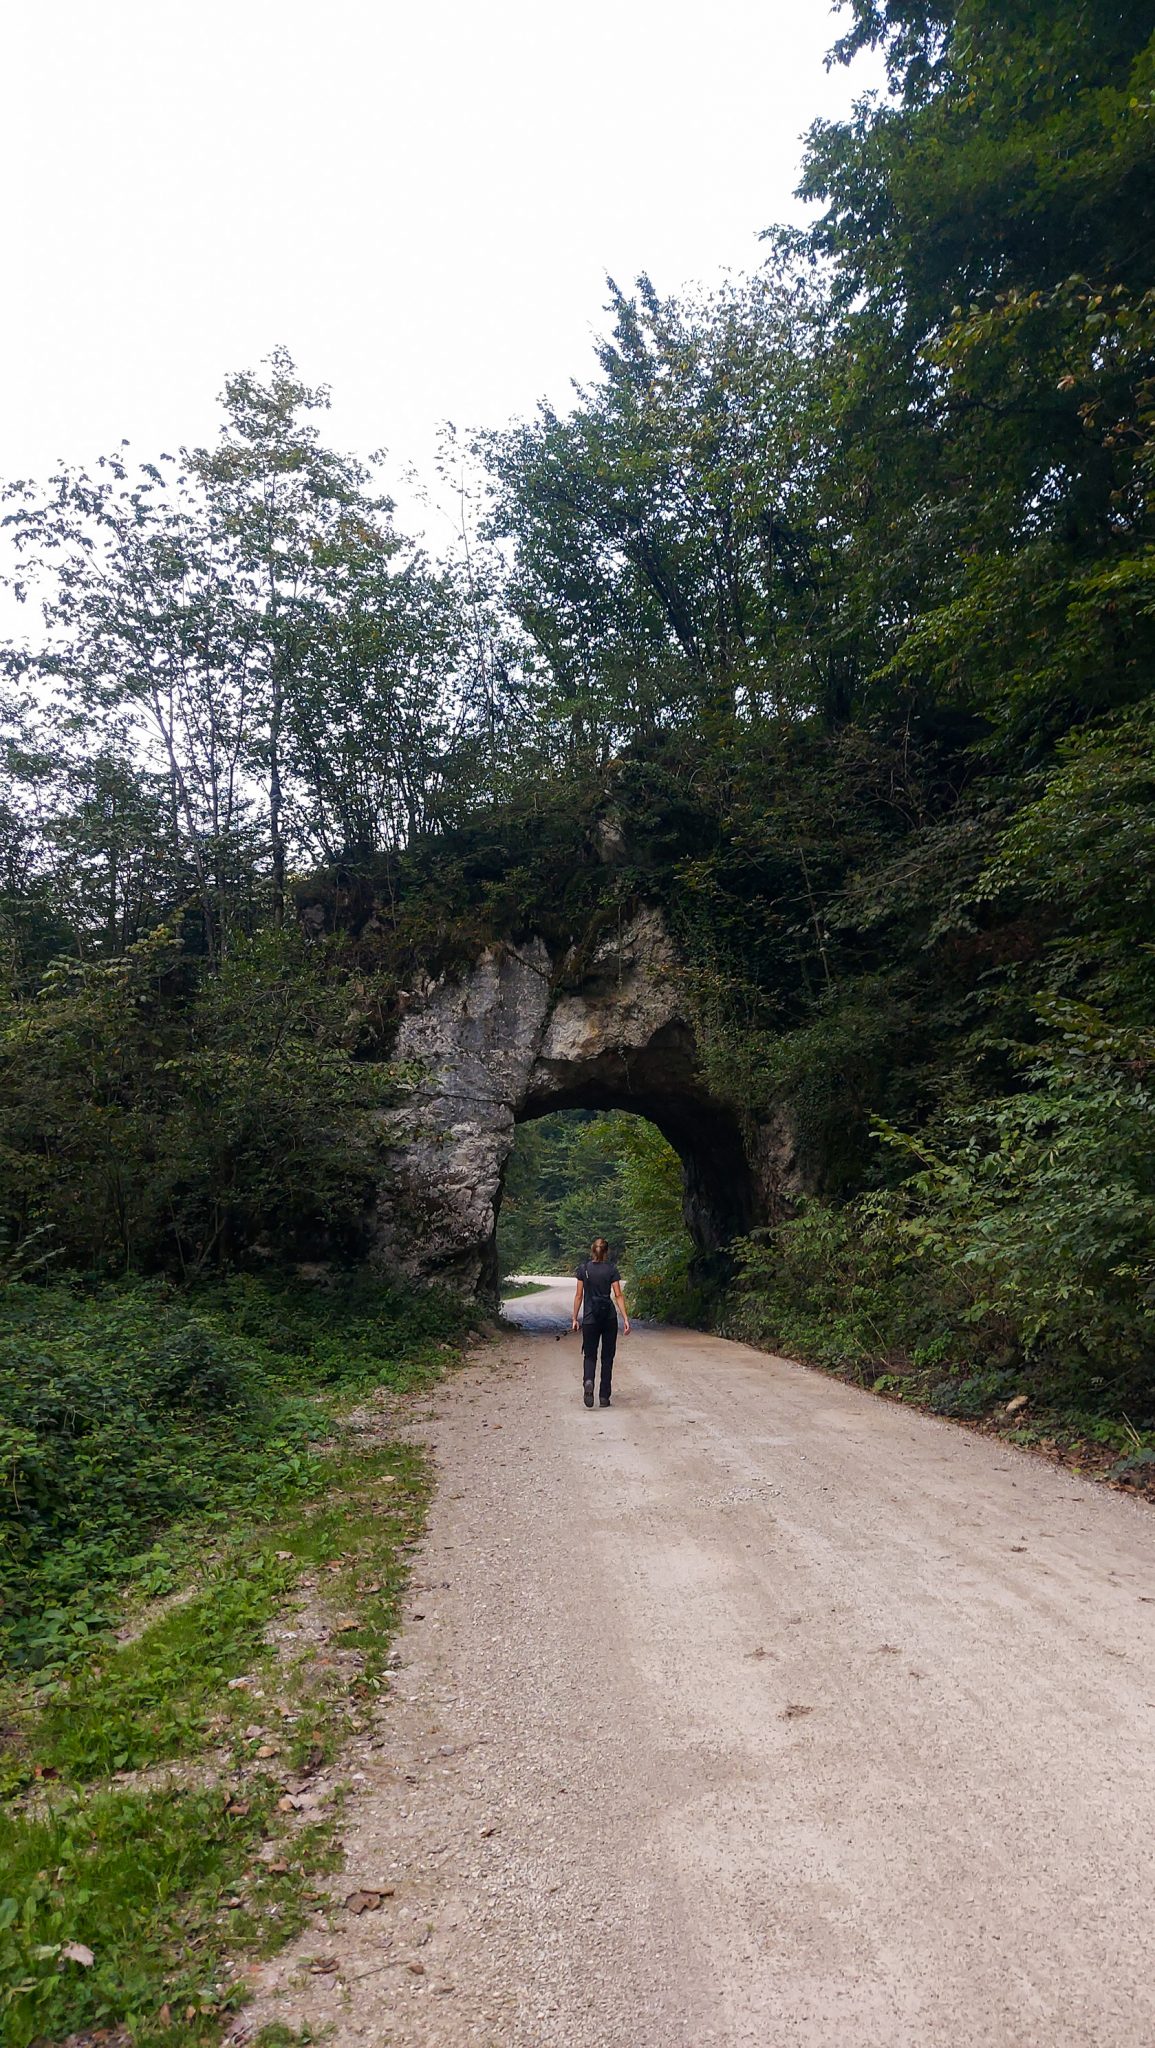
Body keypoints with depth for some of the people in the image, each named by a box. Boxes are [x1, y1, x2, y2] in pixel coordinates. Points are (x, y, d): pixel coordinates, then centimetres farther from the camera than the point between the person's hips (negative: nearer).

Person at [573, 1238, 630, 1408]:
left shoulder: (583, 1268, -1)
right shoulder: (611, 1269, -2)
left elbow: (579, 1295, 0)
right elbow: (618, 1295, -7)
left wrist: (575, 1318, 7)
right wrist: (626, 1319, -6)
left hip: (590, 1317, 0)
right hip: (609, 1317, 0)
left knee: (590, 1355, 10)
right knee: (607, 1357, 10)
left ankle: (588, 1381, -20)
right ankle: (604, 1397, 8)